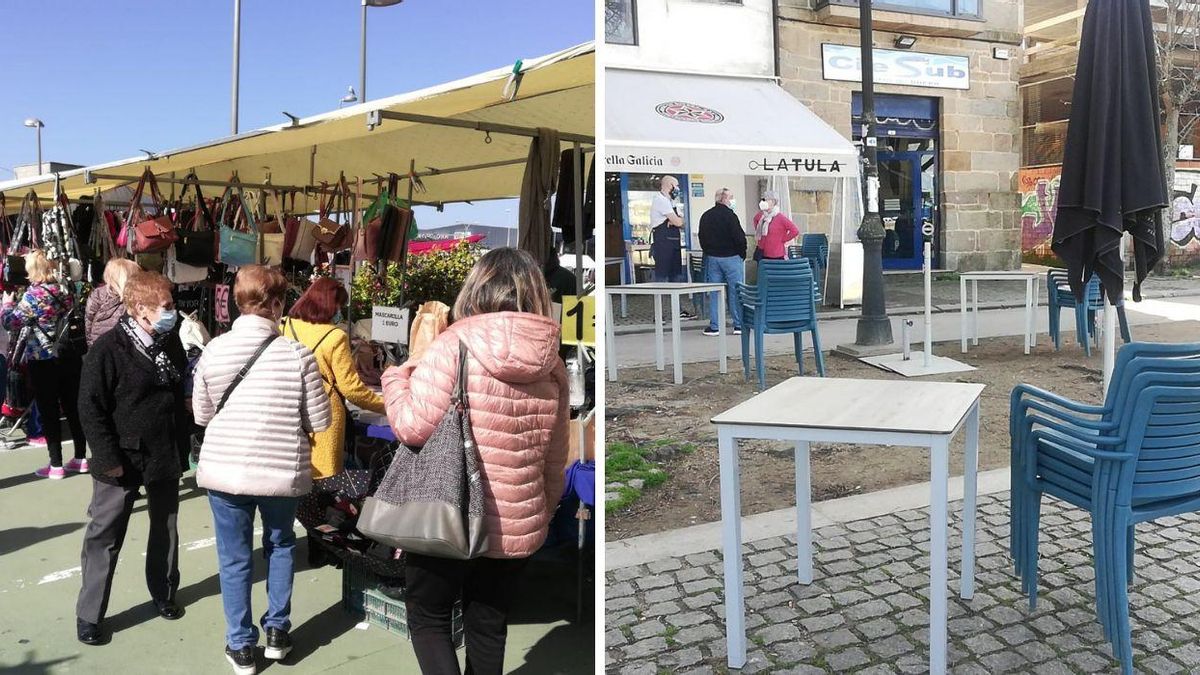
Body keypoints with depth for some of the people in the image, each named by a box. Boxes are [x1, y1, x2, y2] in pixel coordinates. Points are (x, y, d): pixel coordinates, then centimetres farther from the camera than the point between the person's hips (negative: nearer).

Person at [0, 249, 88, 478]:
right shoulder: (62, 289, 4)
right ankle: (81, 459, 18)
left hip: (43, 361, -6)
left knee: (49, 412, 3)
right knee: (73, 407, 12)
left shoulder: (33, 295, -14)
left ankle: (56, 466, 8)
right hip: (70, 356, 6)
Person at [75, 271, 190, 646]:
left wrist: (182, 443, 8)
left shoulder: (171, 342, 2)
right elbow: (90, 406, -16)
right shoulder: (109, 348, -17)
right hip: (123, 460, -6)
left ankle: (163, 593, 37)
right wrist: (109, 457, -18)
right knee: (105, 537, 5)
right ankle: (89, 614, 19)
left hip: (166, 456, 6)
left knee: (166, 528, 18)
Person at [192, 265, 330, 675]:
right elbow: (320, 423, -8)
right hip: (282, 471, -1)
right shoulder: (298, 354, -14)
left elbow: (201, 416, 6)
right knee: (280, 546, 23)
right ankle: (277, 631, 28)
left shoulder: (213, 351, -5)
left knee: (235, 559, 14)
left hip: (224, 469, 1)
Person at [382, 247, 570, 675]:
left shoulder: (454, 346, -15)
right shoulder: (552, 363, 1)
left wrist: (395, 378, 3)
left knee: (427, 617, 16)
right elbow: (554, 460, 7)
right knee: (488, 627, 20)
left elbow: (413, 426, -16)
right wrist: (542, 514, 21)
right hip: (517, 524, 5)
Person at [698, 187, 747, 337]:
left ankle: (714, 326, 6)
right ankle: (739, 325, 4)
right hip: (731, 257, -5)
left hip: (712, 258, 5)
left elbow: (702, 238, 12)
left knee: (714, 293, 6)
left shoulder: (706, 216, 7)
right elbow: (740, 238, -15)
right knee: (735, 291, 1)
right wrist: (742, 254, -1)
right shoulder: (729, 215, -13)